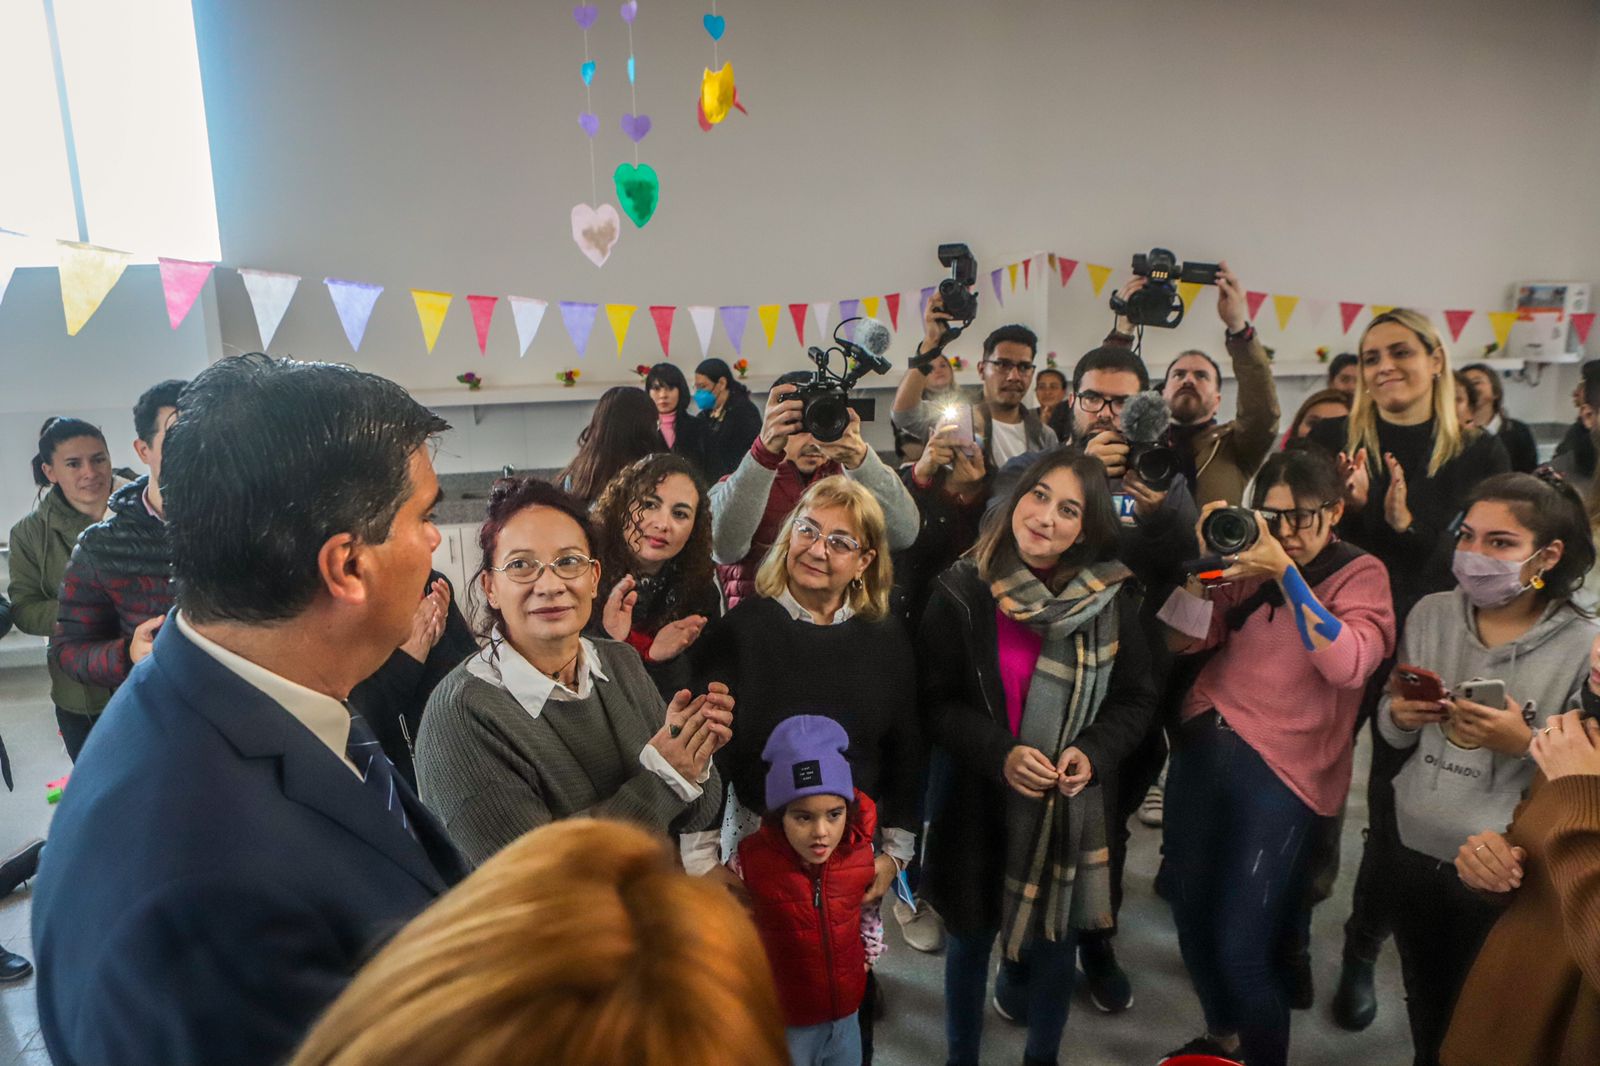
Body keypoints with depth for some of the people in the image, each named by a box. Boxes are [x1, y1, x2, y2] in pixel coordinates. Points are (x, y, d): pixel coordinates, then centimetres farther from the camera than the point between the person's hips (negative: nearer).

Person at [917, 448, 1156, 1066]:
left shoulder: (1113, 597, -6)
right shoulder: (962, 592, -11)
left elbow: (1135, 698, 2)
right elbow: (935, 701, -9)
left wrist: (1092, 753, -16)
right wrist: (998, 754, -22)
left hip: (1072, 808, 2)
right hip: (976, 803, -1)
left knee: (1054, 944, 19)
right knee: (970, 940, 17)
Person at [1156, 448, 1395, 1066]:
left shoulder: (1360, 573, -3)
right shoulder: (1251, 557, 7)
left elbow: (1349, 665, -20)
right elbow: (1186, 639, 3)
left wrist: (1286, 572, -26)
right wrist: (1205, 561, -13)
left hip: (1282, 769, -4)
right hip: (1205, 744, 4)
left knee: (1241, 947, -5)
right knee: (1190, 917, 12)